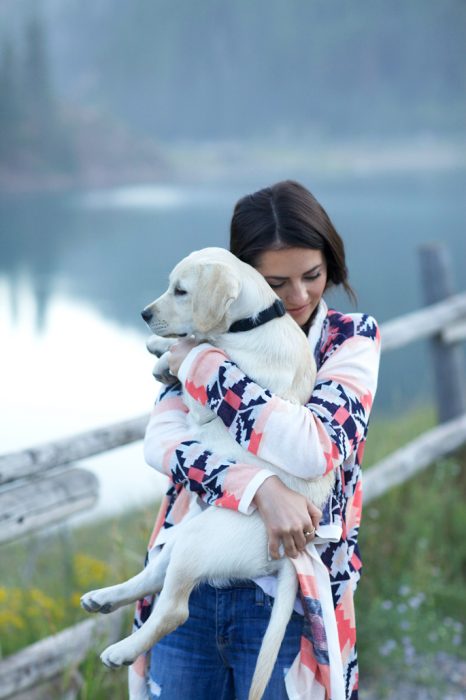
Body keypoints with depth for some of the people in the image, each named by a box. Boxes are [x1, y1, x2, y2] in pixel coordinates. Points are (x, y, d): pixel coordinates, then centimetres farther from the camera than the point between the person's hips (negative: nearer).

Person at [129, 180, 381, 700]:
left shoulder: (351, 339, -3)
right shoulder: (212, 333, 4)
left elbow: (313, 449, -20)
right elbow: (160, 442, -11)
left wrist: (202, 365, -14)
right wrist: (258, 488, -26)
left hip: (285, 597, -2)